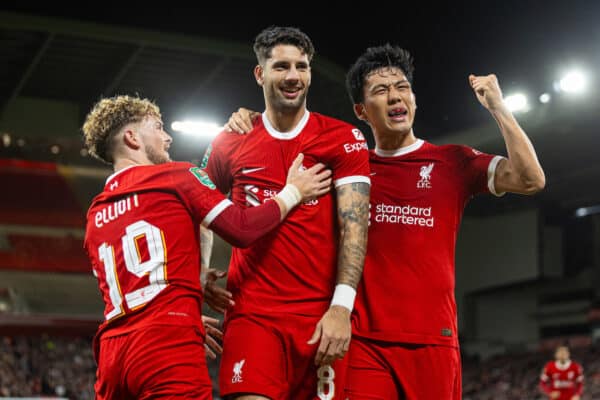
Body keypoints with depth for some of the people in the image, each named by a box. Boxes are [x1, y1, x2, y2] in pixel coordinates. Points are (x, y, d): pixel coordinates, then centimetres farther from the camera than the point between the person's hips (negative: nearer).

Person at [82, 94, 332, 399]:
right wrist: (293, 192, 11)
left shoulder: (95, 215, 20)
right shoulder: (175, 176, 2)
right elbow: (243, 229, -5)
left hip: (111, 353, 7)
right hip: (168, 346, -7)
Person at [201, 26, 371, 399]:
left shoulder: (343, 139, 4)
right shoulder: (230, 142, 10)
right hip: (252, 313, 1)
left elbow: (354, 227, -4)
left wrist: (341, 306, -15)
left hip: (324, 317, 0)